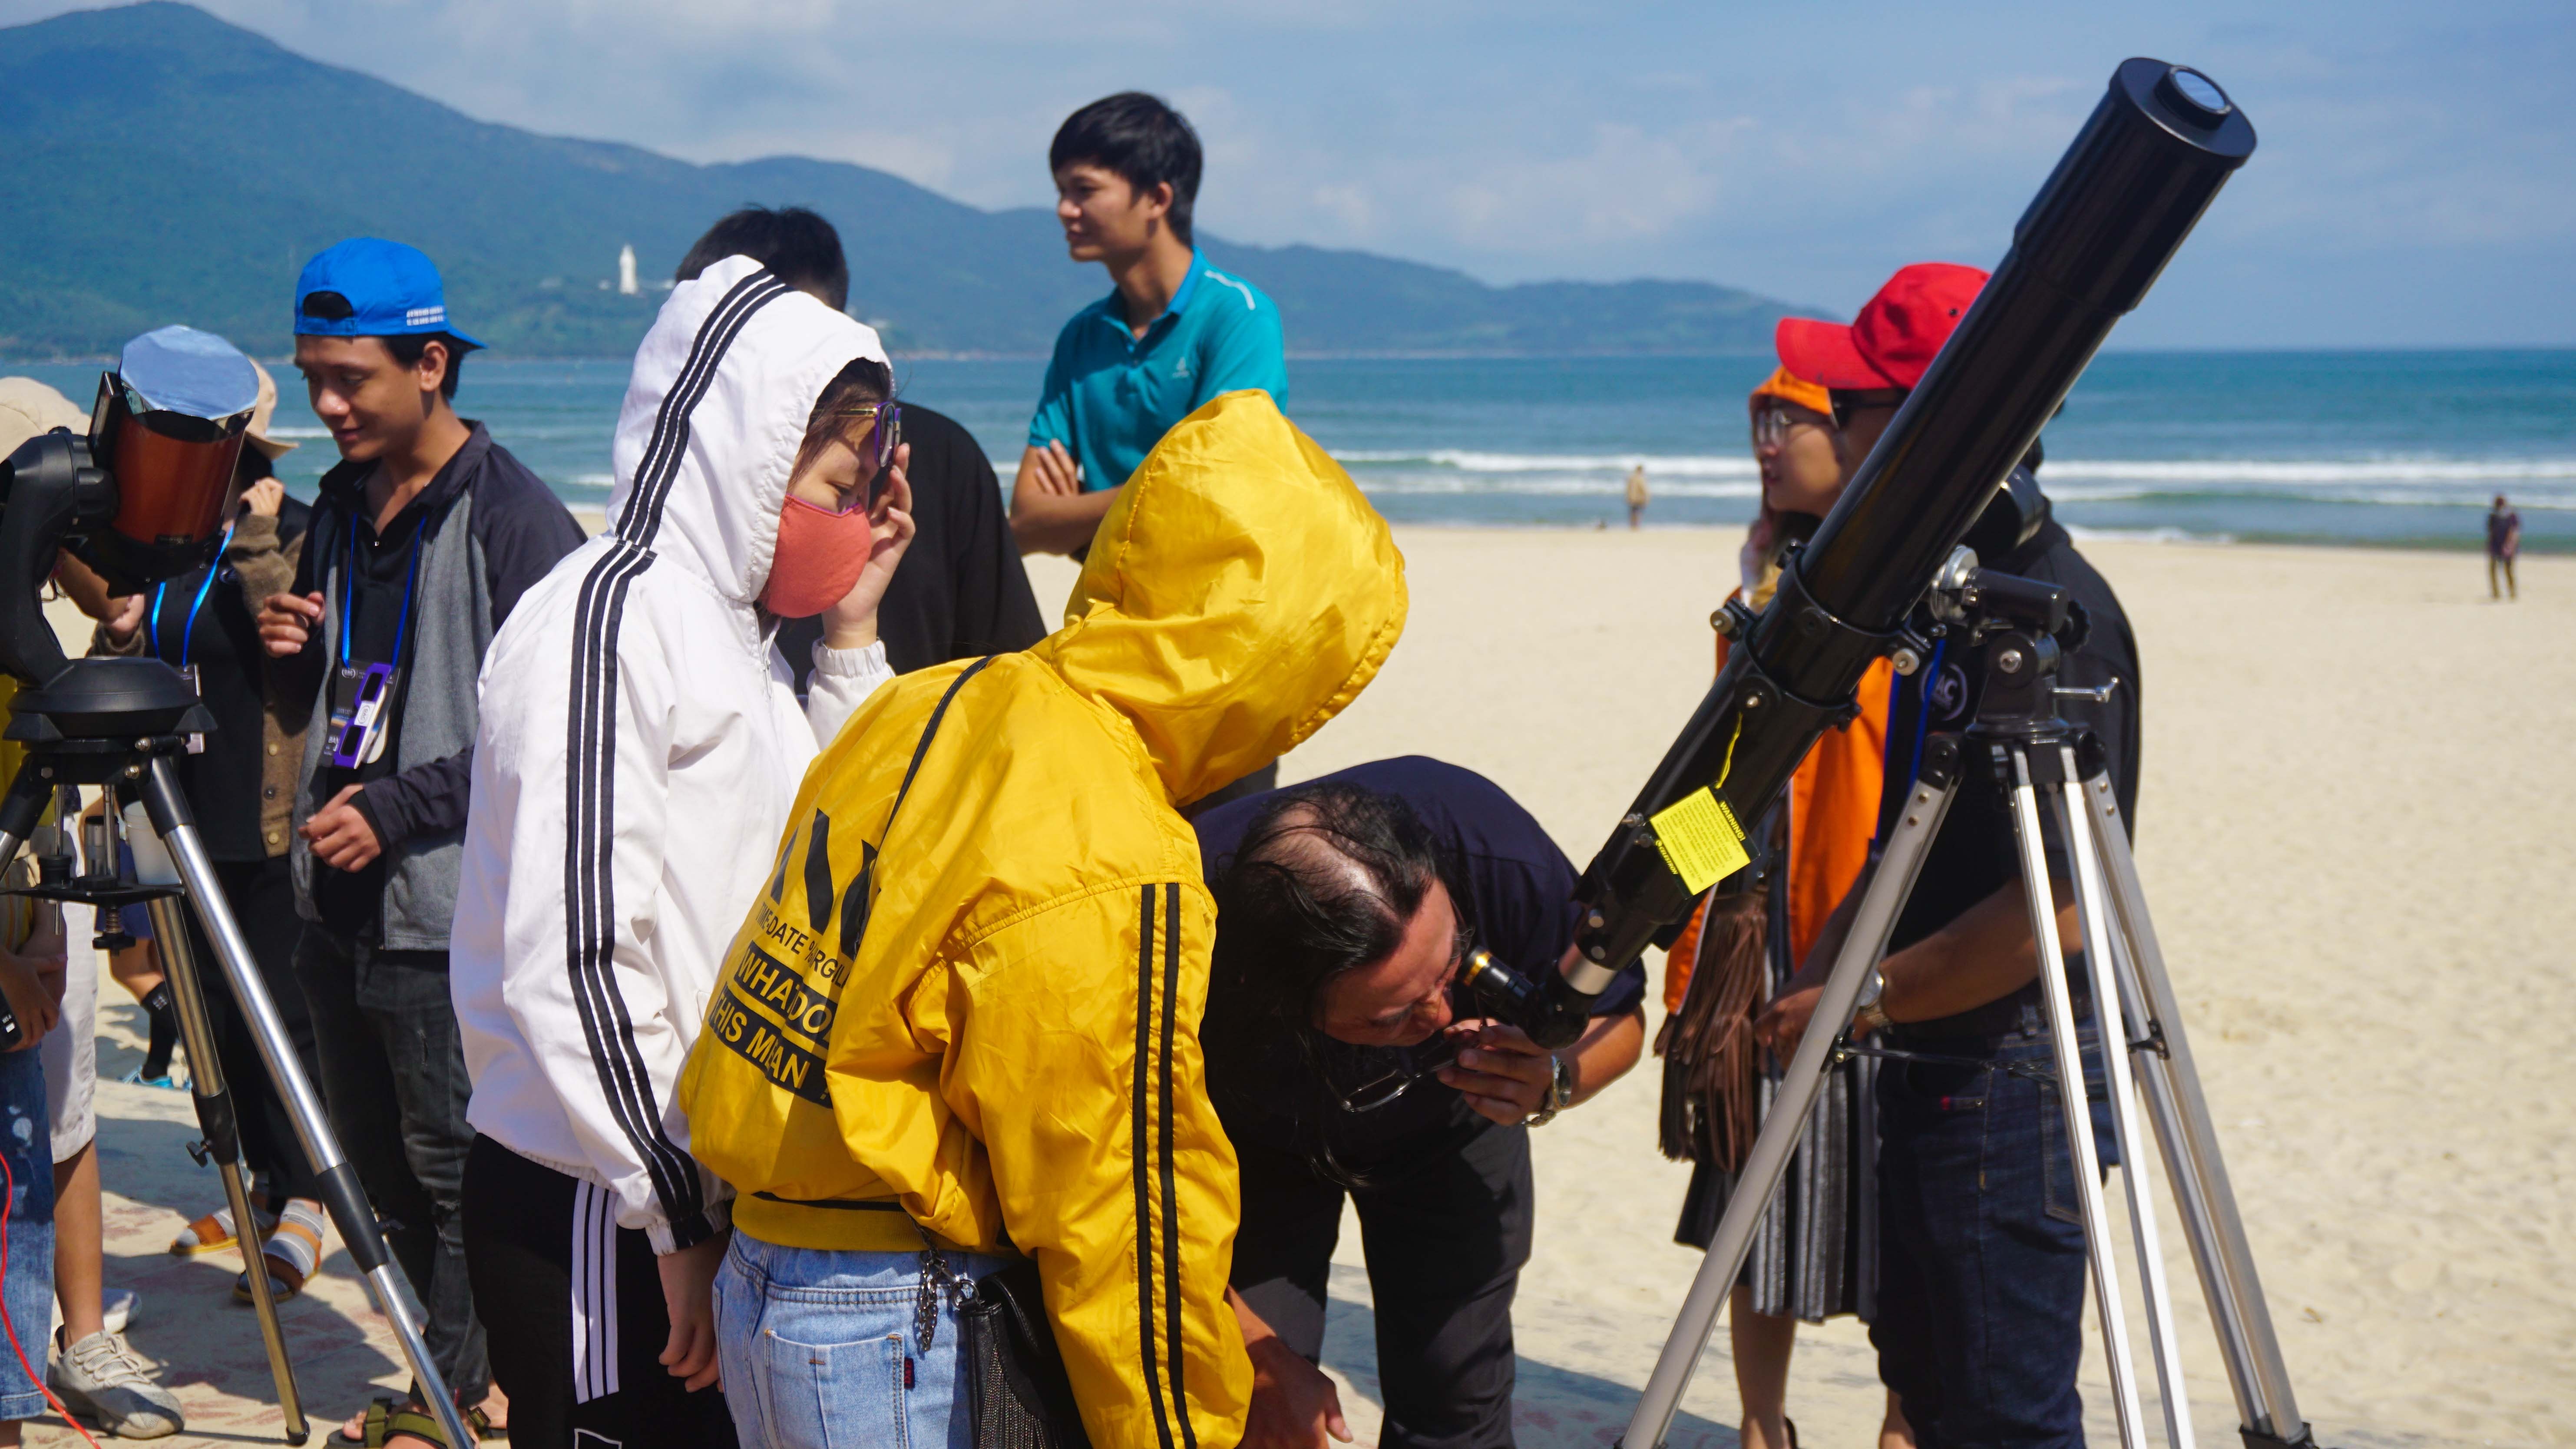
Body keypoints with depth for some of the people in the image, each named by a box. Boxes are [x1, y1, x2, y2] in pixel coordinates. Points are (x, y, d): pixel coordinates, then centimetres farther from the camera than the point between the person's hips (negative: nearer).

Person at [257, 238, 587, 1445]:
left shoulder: (514, 518, -11)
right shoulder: (340, 507, 13)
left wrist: (396, 812, -20)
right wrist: (288, 652, 0)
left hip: (451, 911, -8)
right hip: (338, 902, 8)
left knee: (458, 1170, -1)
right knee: (379, 1169, 15)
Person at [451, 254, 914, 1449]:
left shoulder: (734, 622, 15)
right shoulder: (608, 614, -13)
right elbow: (574, 958, -19)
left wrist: (848, 640, 11)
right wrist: (680, 1211, -17)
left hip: (716, 1191, 9)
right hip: (599, 1217, -9)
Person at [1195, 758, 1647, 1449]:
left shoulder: (1503, 860, -38)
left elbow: (1617, 1015, -15)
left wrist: (1552, 1084, -37)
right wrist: (1263, 1359, -17)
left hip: (1450, 1129, 2)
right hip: (1256, 1148, -2)